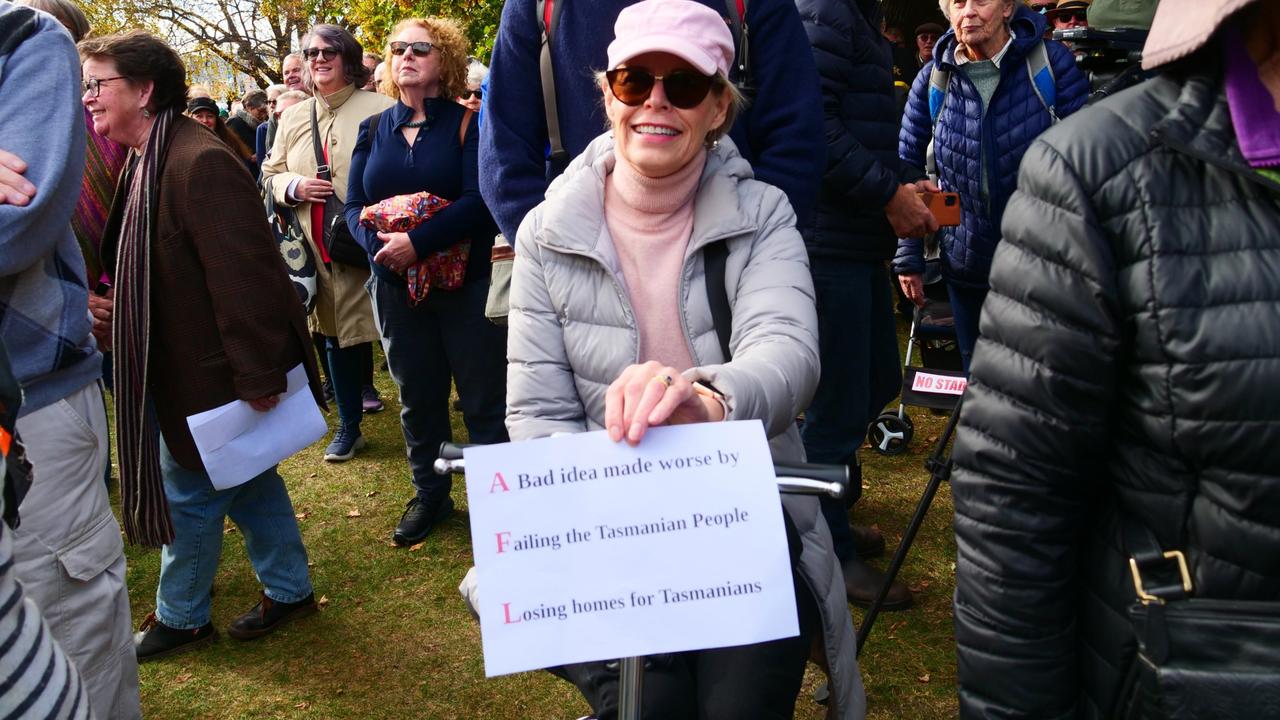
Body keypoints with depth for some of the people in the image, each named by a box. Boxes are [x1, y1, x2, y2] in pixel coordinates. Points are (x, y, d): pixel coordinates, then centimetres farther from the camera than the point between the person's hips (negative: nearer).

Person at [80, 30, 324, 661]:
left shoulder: (200, 163, -24)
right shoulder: (149, 162, 10)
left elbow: (244, 276, -28)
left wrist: (257, 378, -26)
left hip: (212, 374, -9)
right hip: (179, 366, 9)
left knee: (188, 493, 7)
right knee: (245, 482, 18)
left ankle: (180, 618, 28)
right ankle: (289, 590, 33)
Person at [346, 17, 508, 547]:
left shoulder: (466, 123, -4)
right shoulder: (372, 130, 9)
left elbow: (478, 201, -14)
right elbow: (354, 205, 6)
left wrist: (417, 242, -22)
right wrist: (379, 245, -14)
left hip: (467, 284, -4)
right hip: (395, 287, 4)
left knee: (484, 398, 1)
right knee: (417, 397, 14)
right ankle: (429, 494, 30)